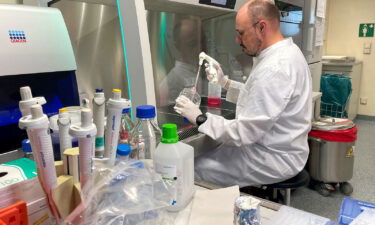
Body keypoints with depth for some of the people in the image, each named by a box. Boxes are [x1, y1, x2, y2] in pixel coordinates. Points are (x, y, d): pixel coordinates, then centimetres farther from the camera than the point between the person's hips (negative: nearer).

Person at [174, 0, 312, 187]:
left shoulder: (275, 68, -27)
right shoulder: (286, 53, 6)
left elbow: (244, 133, -26)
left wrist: (200, 118, -16)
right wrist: (225, 82, 7)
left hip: (274, 159, -9)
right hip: (278, 148, 10)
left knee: (197, 169, -7)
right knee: (210, 153, 14)